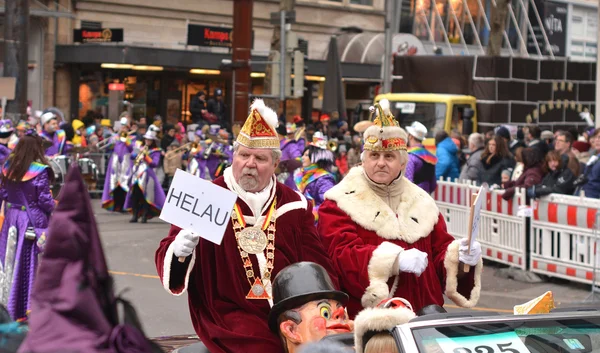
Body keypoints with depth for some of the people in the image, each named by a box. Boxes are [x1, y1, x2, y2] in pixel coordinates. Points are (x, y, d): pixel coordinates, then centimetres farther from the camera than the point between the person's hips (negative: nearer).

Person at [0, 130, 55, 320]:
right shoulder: (40, 171, -16)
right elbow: (45, 200, -13)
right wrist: (54, 206, 6)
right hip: (32, 221, -5)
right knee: (30, 262, 3)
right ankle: (28, 304, 5)